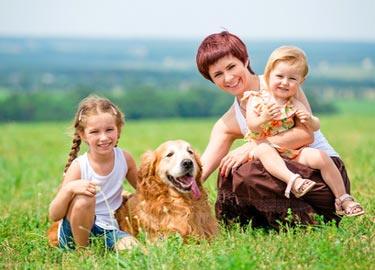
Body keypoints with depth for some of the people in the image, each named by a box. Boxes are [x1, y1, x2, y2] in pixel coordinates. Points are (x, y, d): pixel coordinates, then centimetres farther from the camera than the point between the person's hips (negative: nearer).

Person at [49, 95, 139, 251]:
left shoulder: (125, 159, -3)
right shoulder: (78, 167, -13)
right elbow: (54, 216, -14)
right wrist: (69, 188, -33)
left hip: (106, 231, 2)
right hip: (73, 235, -1)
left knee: (129, 246, -30)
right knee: (84, 198, -32)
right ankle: (82, 251, -11)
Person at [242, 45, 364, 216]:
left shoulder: (294, 105, 5)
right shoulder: (256, 100, -1)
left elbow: (315, 127, -2)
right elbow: (252, 126, -13)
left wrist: (309, 121, -27)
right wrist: (264, 119, -34)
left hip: (292, 152, 3)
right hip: (263, 149, -3)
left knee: (320, 157, -17)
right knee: (264, 149, -37)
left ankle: (343, 200, -7)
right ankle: (293, 180, -55)